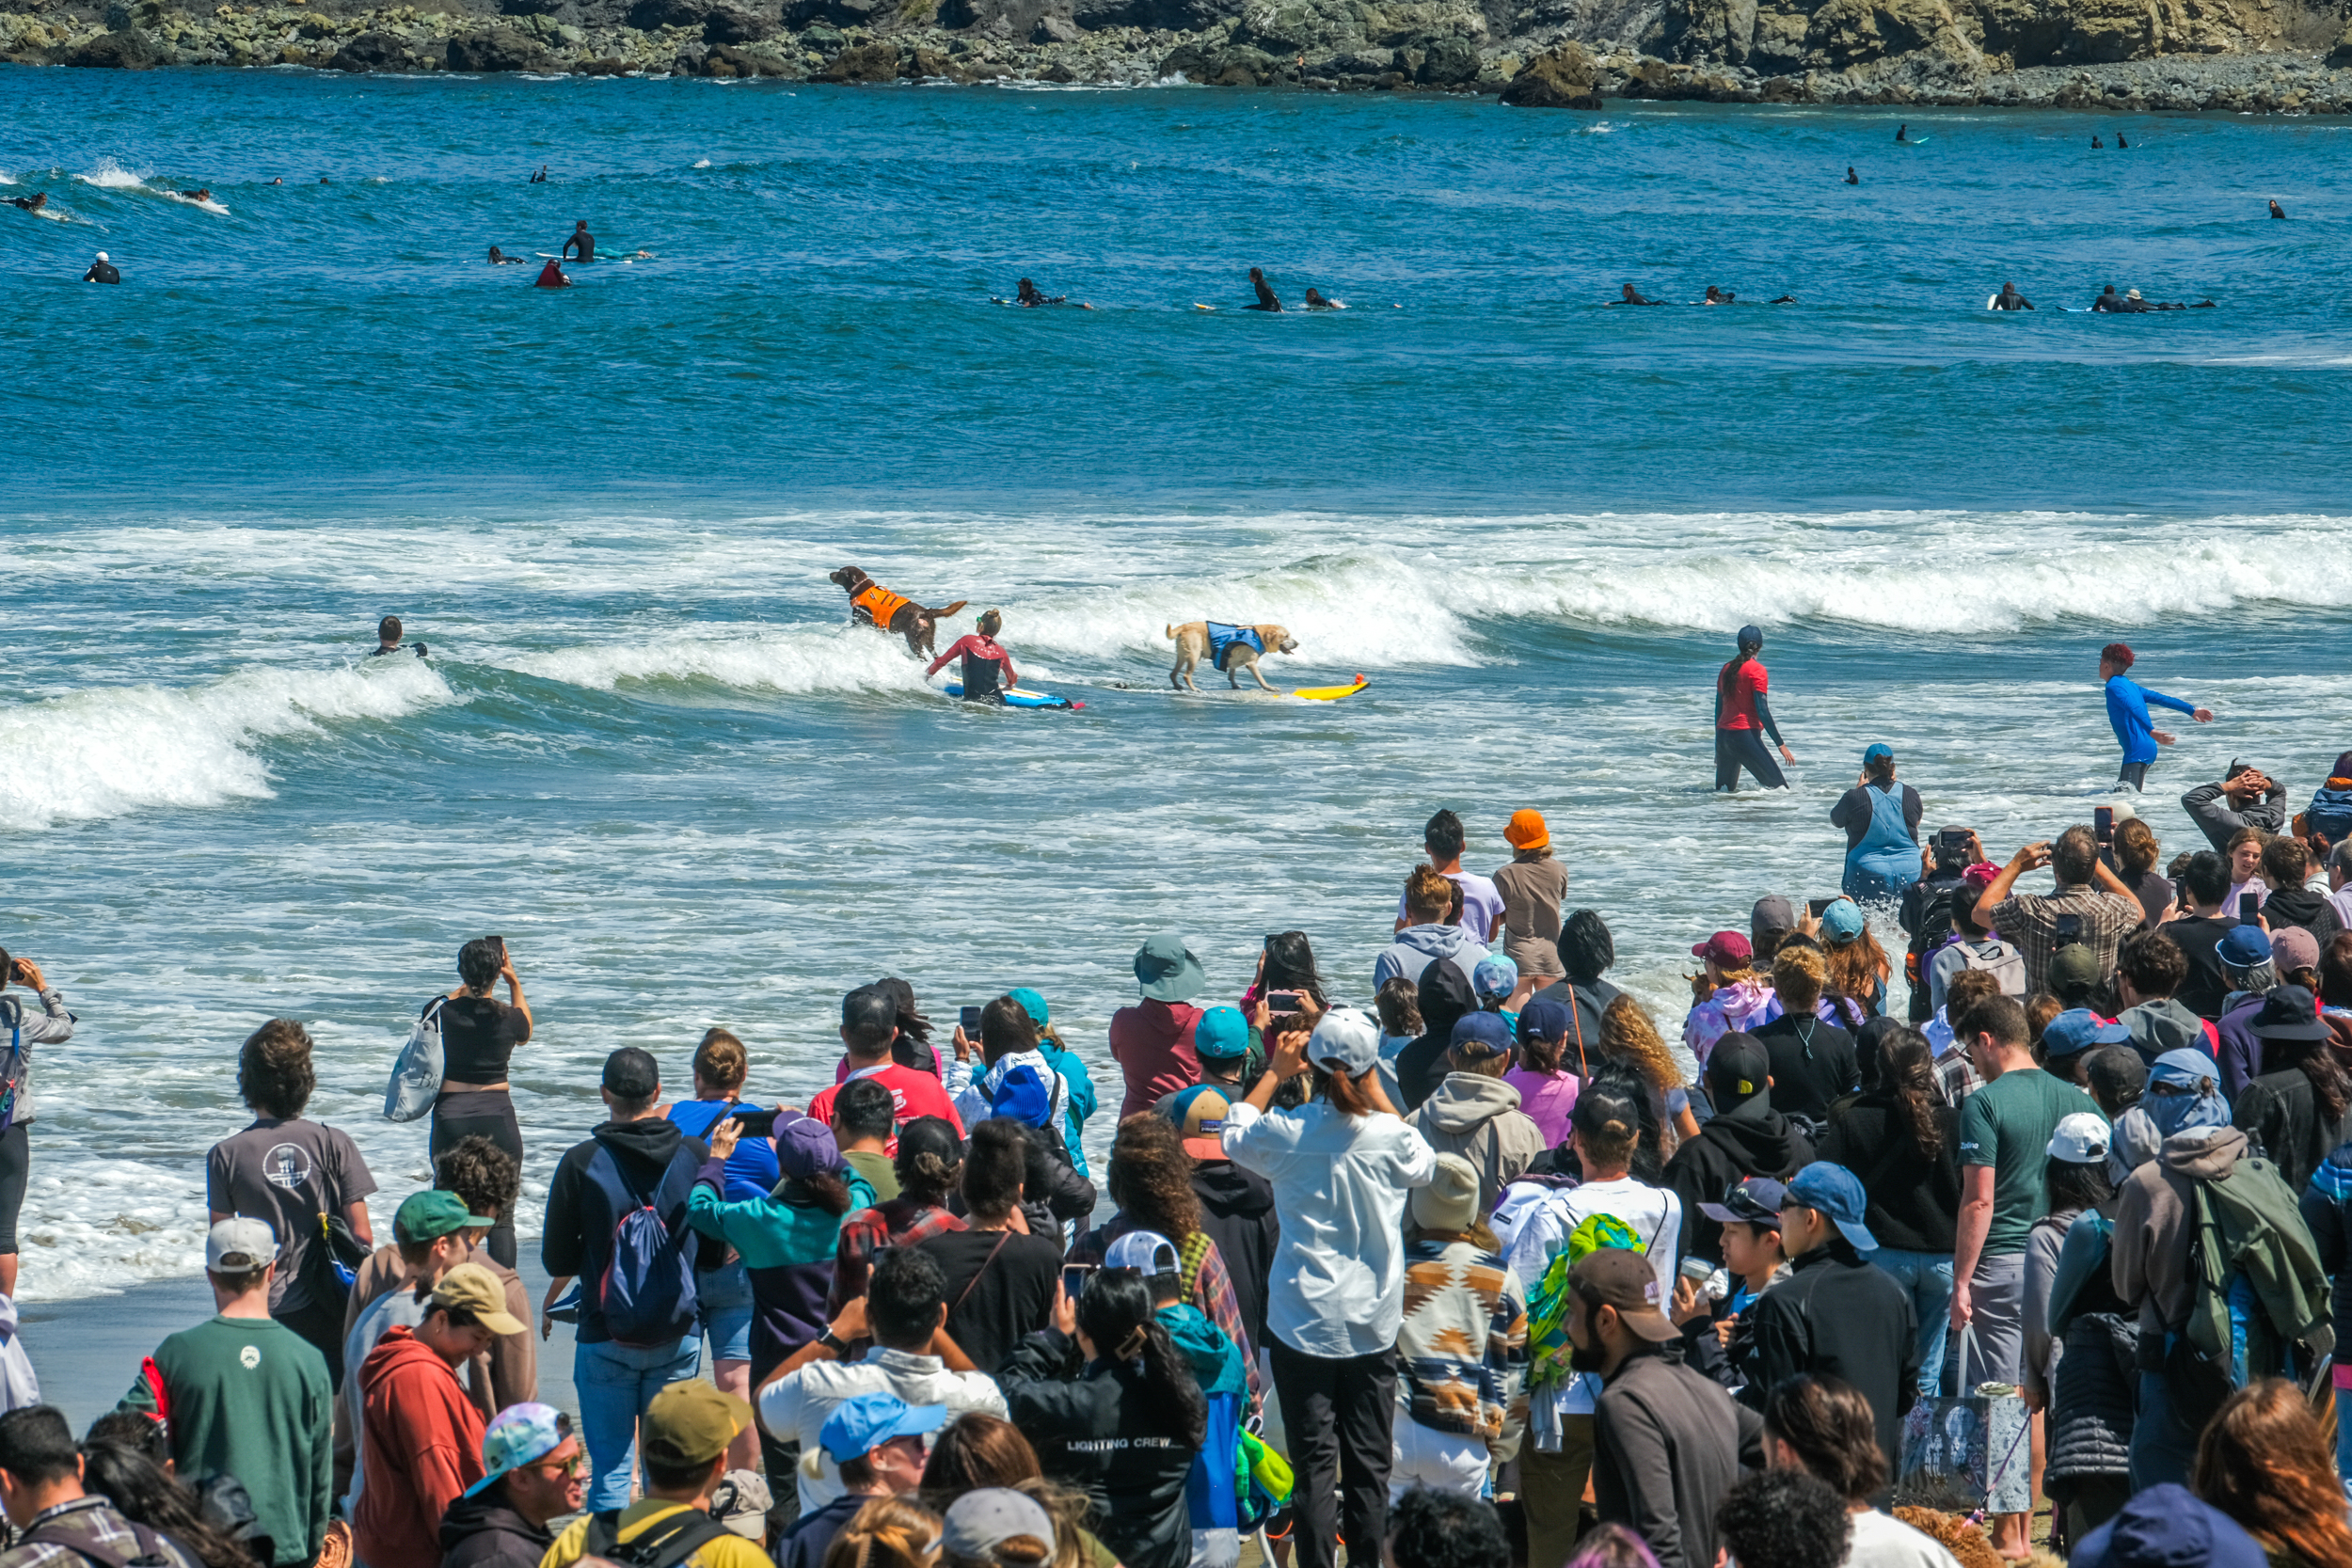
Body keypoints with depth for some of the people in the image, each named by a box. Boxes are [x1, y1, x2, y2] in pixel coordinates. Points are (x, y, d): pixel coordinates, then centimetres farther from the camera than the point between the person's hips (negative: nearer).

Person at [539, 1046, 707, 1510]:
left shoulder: (582, 1162, -9)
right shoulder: (694, 1155, -2)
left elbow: (557, 1260, -4)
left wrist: (550, 1302, 17)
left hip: (605, 1337, -2)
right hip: (678, 1335, 2)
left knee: (609, 1470, 2)